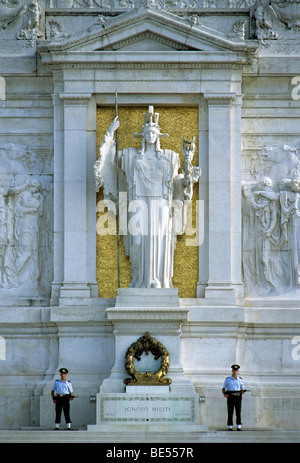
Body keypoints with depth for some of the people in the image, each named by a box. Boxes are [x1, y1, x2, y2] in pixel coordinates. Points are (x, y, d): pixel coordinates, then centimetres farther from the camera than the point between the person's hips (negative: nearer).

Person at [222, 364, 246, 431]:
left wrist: (243, 392, -10)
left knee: (238, 412, -7)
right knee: (230, 412, -3)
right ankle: (230, 427, 1)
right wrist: (224, 394, -9)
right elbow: (223, 389, 11)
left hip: (238, 397, 0)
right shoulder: (228, 379, 7)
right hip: (230, 397, 0)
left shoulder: (240, 379, 10)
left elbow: (242, 390, 14)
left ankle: (239, 427, -6)